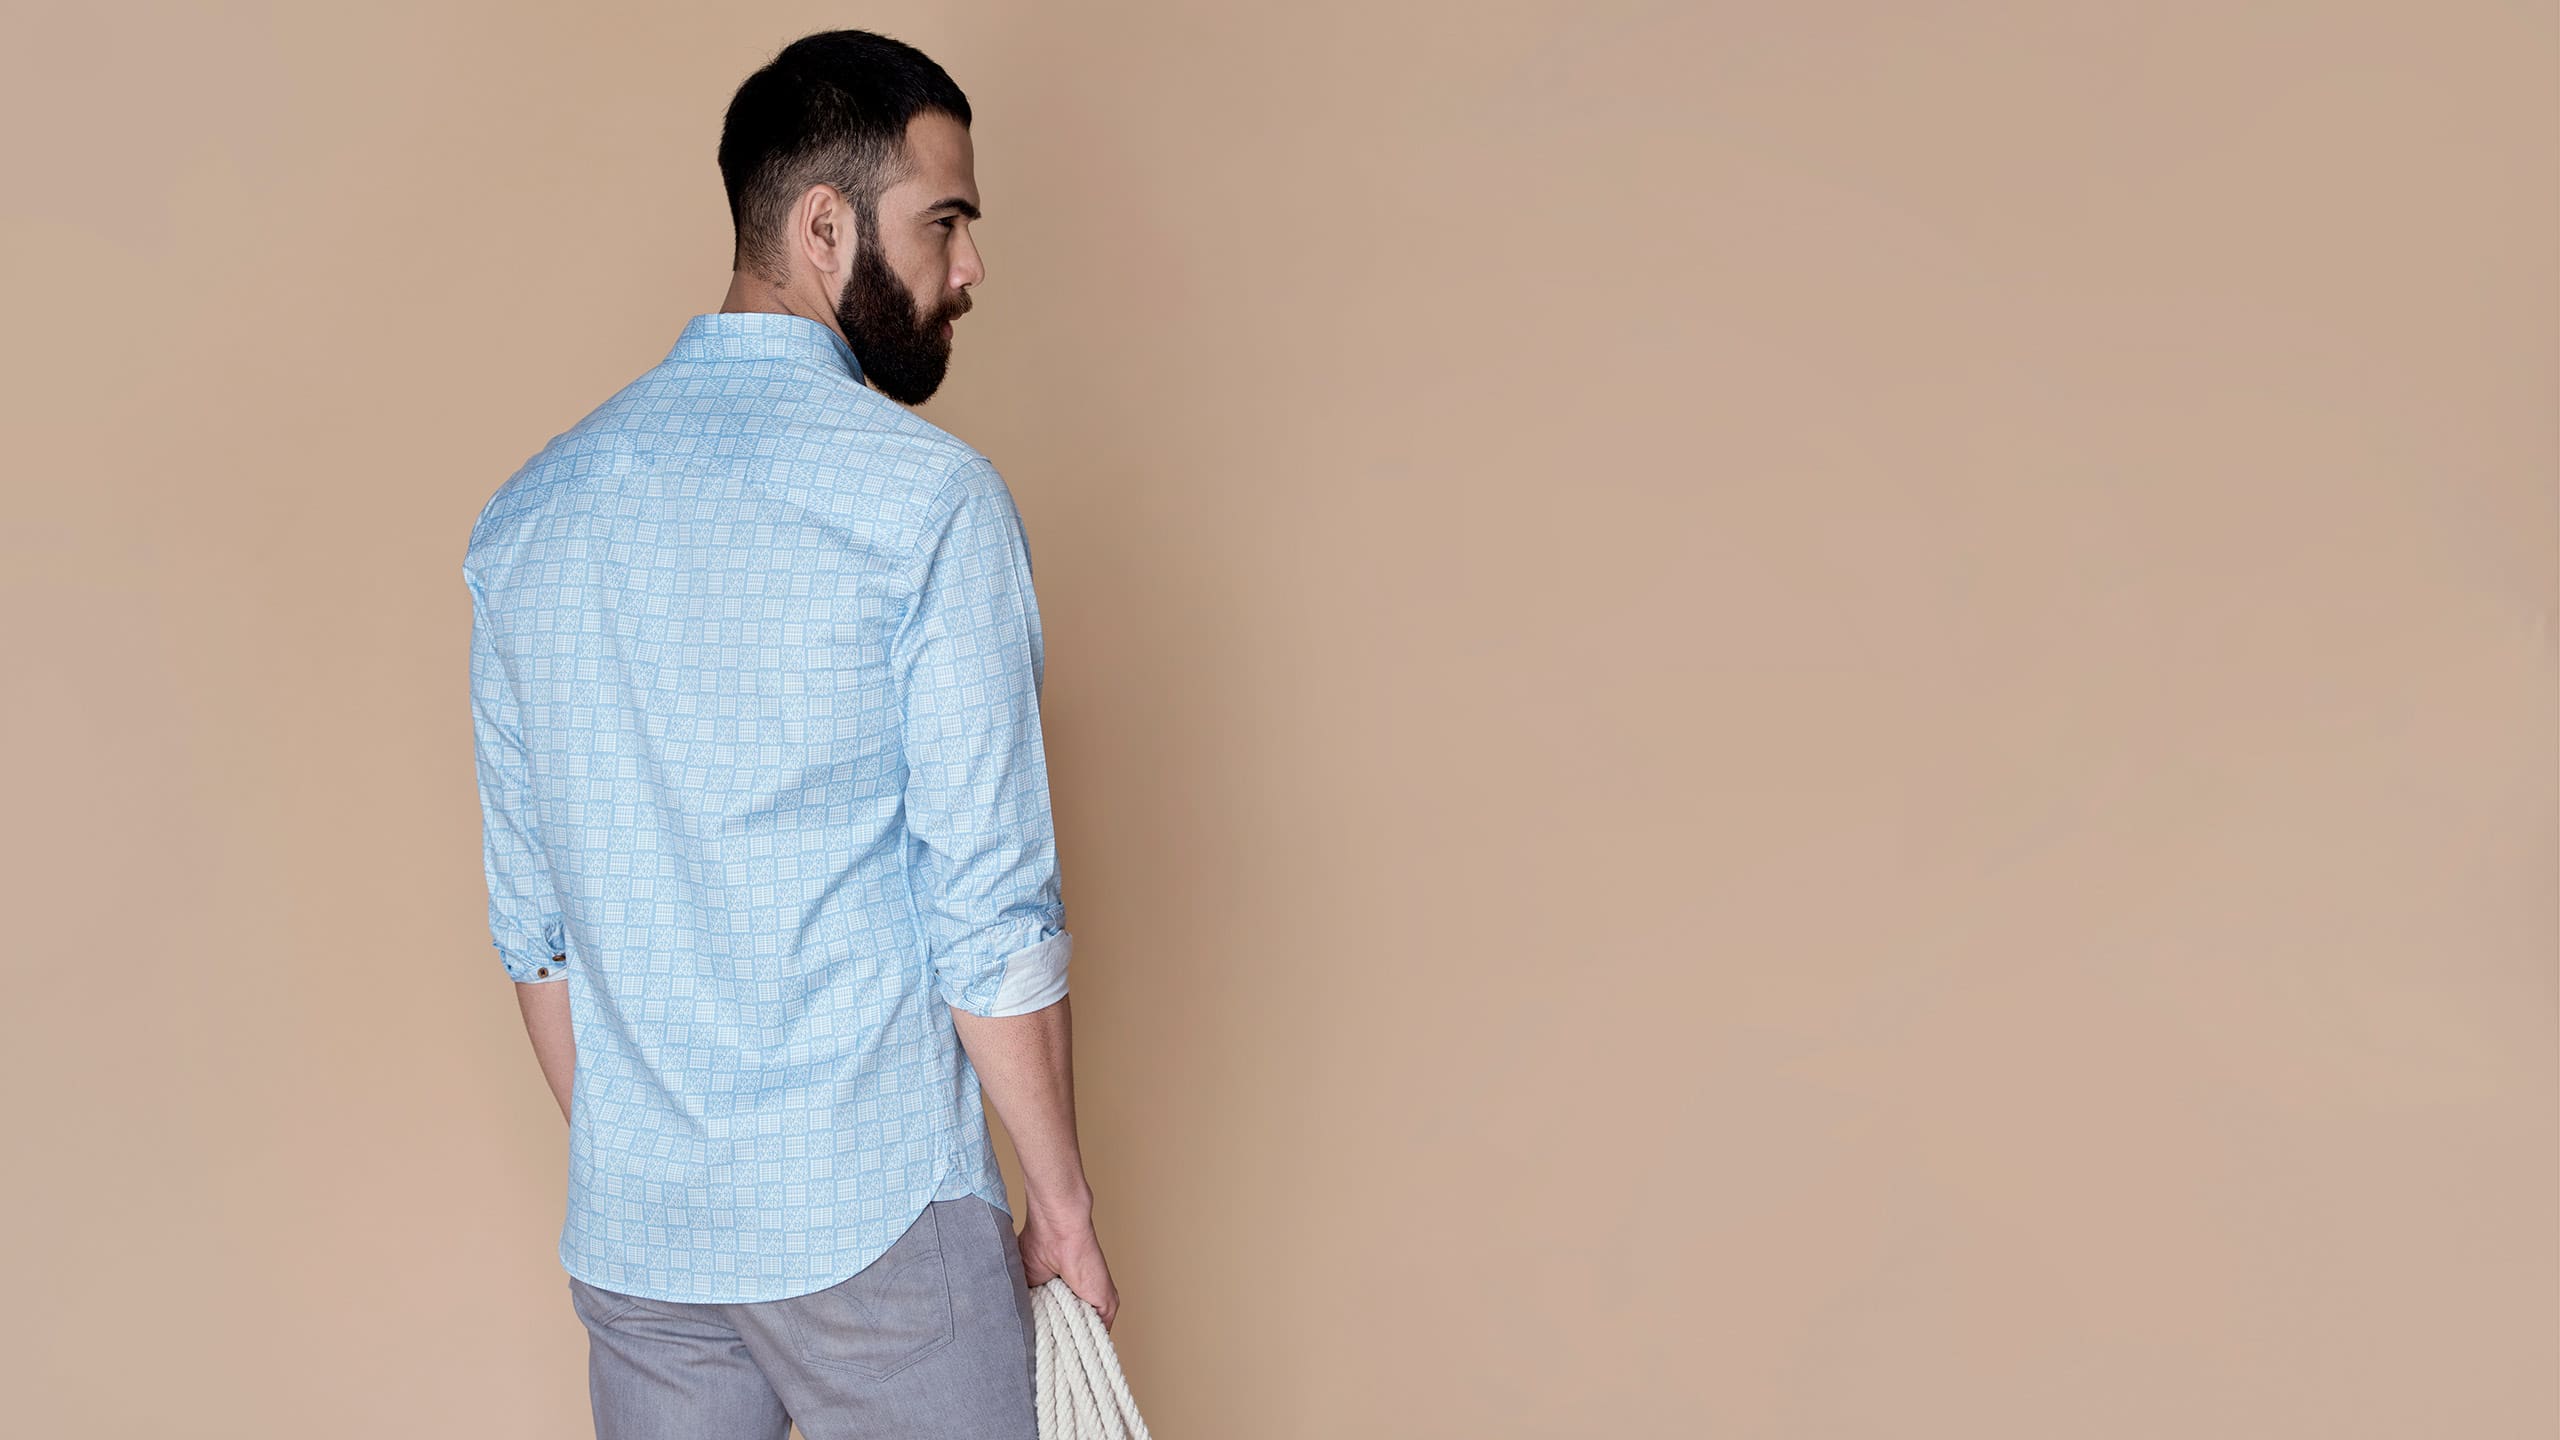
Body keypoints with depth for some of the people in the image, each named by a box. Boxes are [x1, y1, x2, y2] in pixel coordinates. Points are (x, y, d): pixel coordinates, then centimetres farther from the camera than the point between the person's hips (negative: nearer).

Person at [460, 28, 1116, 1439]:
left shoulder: (529, 513, 6)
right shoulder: (928, 499, -13)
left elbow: (532, 918, 10)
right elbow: (991, 908, -14)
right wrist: (1061, 1193, -3)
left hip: (628, 1225, 6)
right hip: (875, 1215, -5)